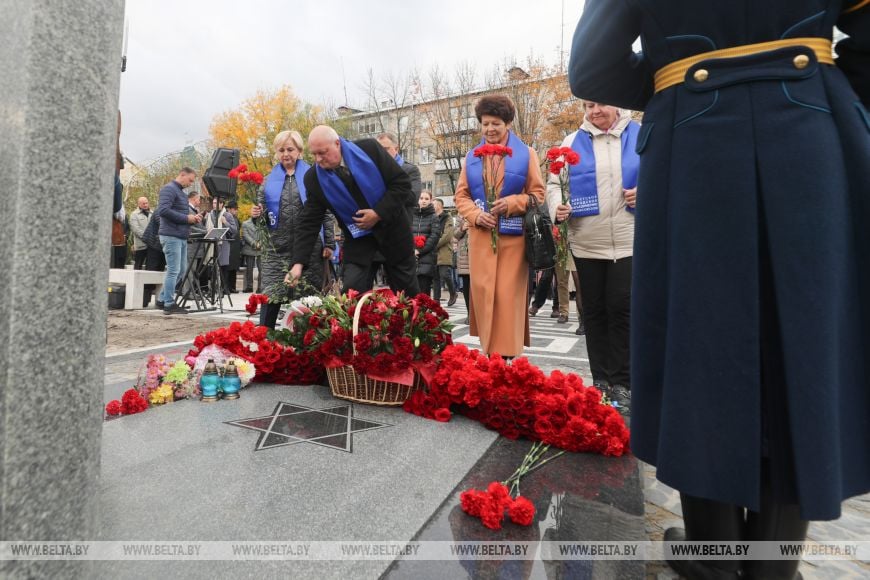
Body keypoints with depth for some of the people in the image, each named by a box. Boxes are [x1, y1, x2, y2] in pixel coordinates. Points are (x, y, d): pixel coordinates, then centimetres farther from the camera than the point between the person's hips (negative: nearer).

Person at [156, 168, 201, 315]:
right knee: (173, 271, -6)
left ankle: (163, 299, 23)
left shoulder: (181, 192, 21)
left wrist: (192, 217, 4)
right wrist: (186, 218, -17)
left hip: (181, 236, 9)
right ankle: (169, 305, 2)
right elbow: (163, 210, -20)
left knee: (180, 270, 13)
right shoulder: (169, 189, -8)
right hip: (171, 236, -9)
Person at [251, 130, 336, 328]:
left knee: (306, 298, 3)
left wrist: (329, 243, -4)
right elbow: (263, 213, 19)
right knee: (270, 297, 0)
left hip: (308, 247, -2)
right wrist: (256, 214, -6)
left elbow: (325, 212, 3)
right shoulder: (270, 180, 14)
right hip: (276, 248, 2)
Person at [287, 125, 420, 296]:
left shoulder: (369, 148, -17)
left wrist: (379, 213, -22)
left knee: (407, 289, 11)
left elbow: (402, 183, -13)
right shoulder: (314, 178, -11)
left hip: (392, 227, -1)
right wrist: (298, 262, -16)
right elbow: (309, 222, -9)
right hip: (357, 236, 1)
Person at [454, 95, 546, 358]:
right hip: (481, 236, 3)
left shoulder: (526, 153, 6)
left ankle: (507, 354, 4)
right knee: (483, 293, 1)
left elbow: (538, 194, 4)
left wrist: (512, 203, -14)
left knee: (509, 295, -5)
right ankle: (490, 351, 15)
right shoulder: (472, 157, 13)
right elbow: (461, 195, 11)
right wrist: (476, 215, -8)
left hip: (513, 237, -2)